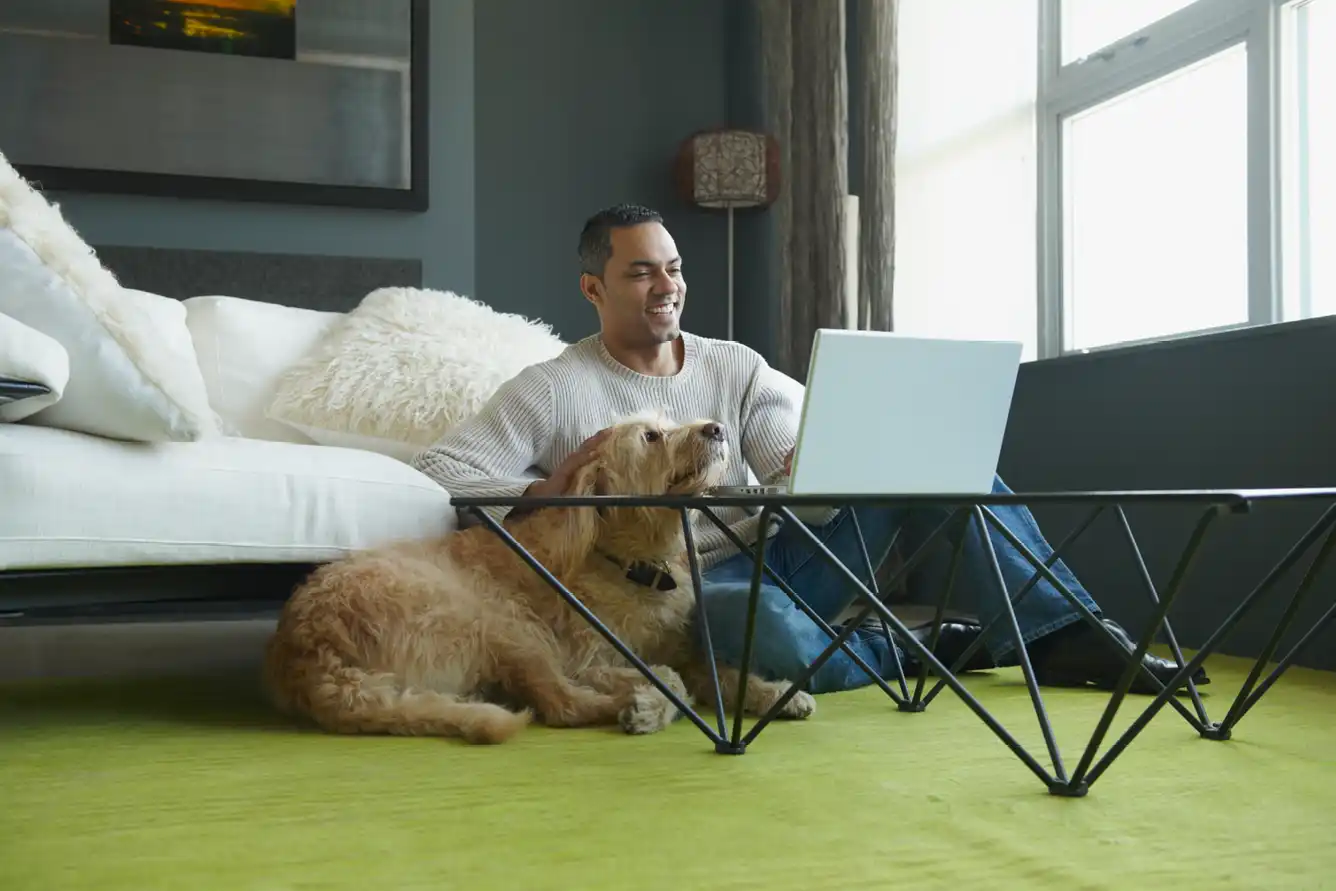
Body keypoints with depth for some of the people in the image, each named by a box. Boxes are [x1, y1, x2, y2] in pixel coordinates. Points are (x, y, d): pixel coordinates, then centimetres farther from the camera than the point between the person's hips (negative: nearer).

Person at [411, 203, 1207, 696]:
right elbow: (439, 471, -7)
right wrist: (541, 495, -22)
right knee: (777, 633, -42)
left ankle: (1066, 631, -11)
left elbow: (801, 472, -1)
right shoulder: (550, 390, -1)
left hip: (777, 554, 5)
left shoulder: (737, 366, 10)